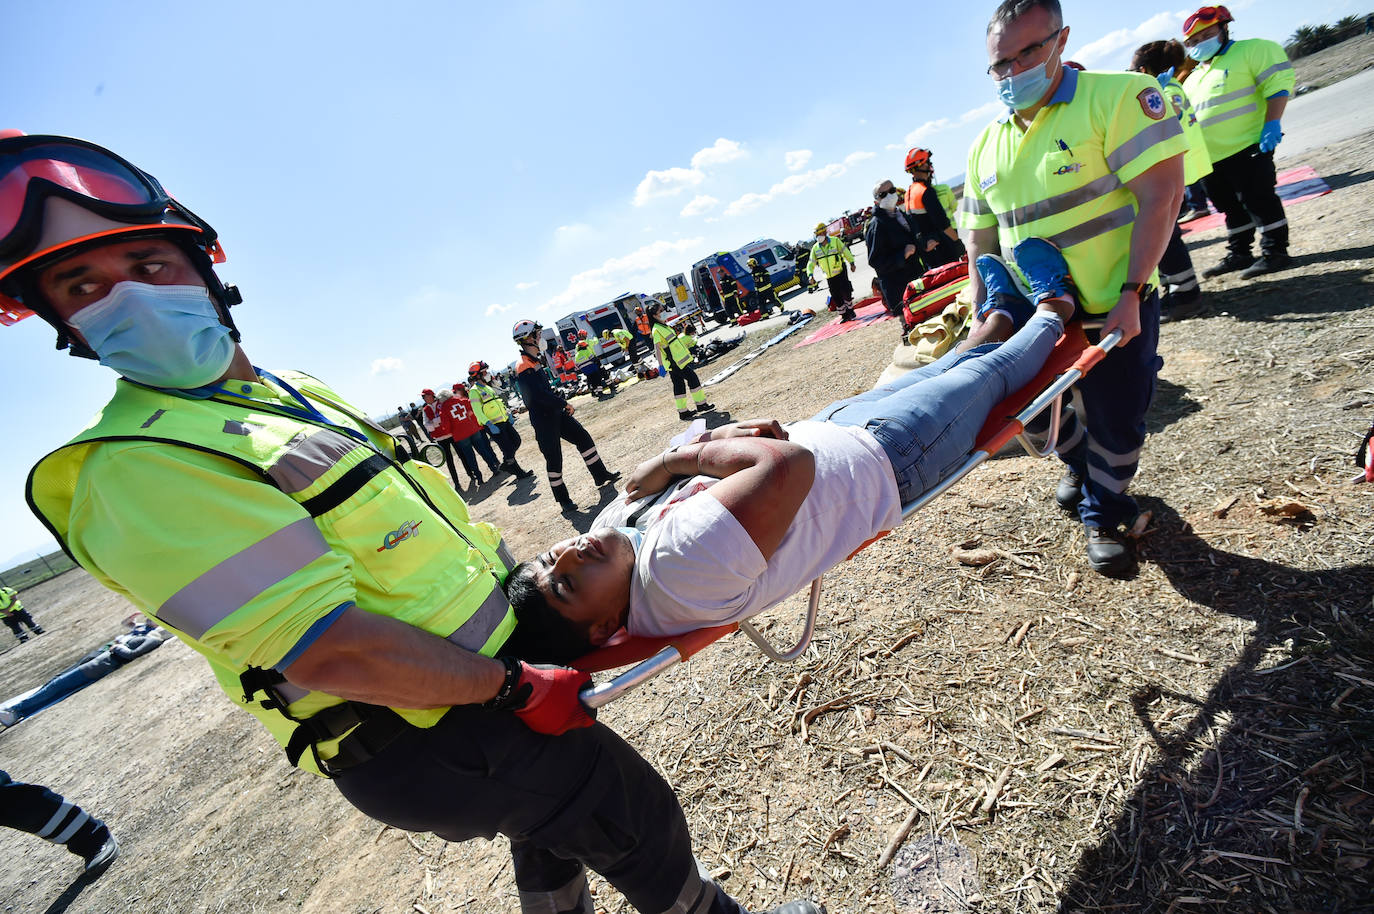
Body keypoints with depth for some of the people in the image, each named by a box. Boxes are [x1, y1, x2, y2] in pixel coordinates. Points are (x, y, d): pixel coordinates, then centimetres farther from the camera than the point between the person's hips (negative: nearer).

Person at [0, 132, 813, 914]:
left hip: (487, 665, 9)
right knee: (640, 820, 11)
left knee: (557, 814, 33)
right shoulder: (136, 467, -21)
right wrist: (514, 687, -21)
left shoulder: (292, 389, 8)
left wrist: (522, 578, 13)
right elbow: (328, 650, -28)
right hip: (430, 743, -8)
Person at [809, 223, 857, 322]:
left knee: (846, 293, -10)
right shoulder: (815, 248, 1)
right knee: (836, 298, 4)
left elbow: (845, 251, 0)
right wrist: (810, 274, -11)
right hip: (829, 277, 3)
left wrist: (852, 263, -5)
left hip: (841, 273, -3)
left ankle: (850, 311, 10)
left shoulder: (835, 241, -6)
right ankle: (844, 315, 17)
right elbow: (811, 263, 3)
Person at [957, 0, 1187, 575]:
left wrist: (1131, 294, -22)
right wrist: (983, 316, -2)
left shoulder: (1117, 96, -9)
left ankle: (1101, 515, 30)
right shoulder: (986, 148, 6)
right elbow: (981, 243, 8)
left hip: (1115, 310, -4)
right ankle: (1081, 465, 47)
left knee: (1116, 424, 5)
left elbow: (1162, 194, -15)